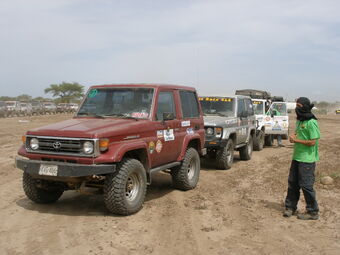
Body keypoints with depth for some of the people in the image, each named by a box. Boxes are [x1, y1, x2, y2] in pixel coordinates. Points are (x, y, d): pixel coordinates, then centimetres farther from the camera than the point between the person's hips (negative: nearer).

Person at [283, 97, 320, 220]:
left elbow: (312, 142, -21)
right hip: (297, 157, 9)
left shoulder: (311, 123, -17)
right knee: (292, 182, 13)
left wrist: (296, 140, -14)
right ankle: (290, 207, 25)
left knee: (306, 185, -2)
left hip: (307, 159, -9)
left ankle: (313, 212, 12)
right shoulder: (300, 121, 11)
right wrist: (293, 136, 2)